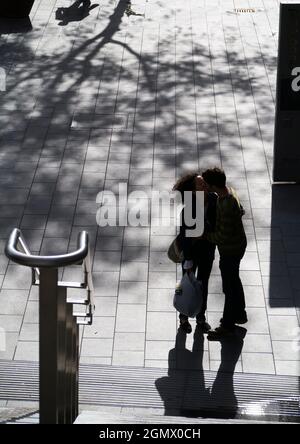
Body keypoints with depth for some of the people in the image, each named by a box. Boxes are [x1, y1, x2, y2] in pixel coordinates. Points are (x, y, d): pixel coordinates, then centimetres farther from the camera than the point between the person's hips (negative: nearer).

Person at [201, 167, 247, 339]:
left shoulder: (227, 206, -37)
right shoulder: (229, 190, -7)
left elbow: (224, 236, -31)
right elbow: (241, 211, 10)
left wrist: (204, 235, -19)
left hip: (231, 250, -10)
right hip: (237, 244, 10)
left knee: (230, 286, 8)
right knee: (234, 281, 26)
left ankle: (228, 326, 26)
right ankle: (240, 314, 46)